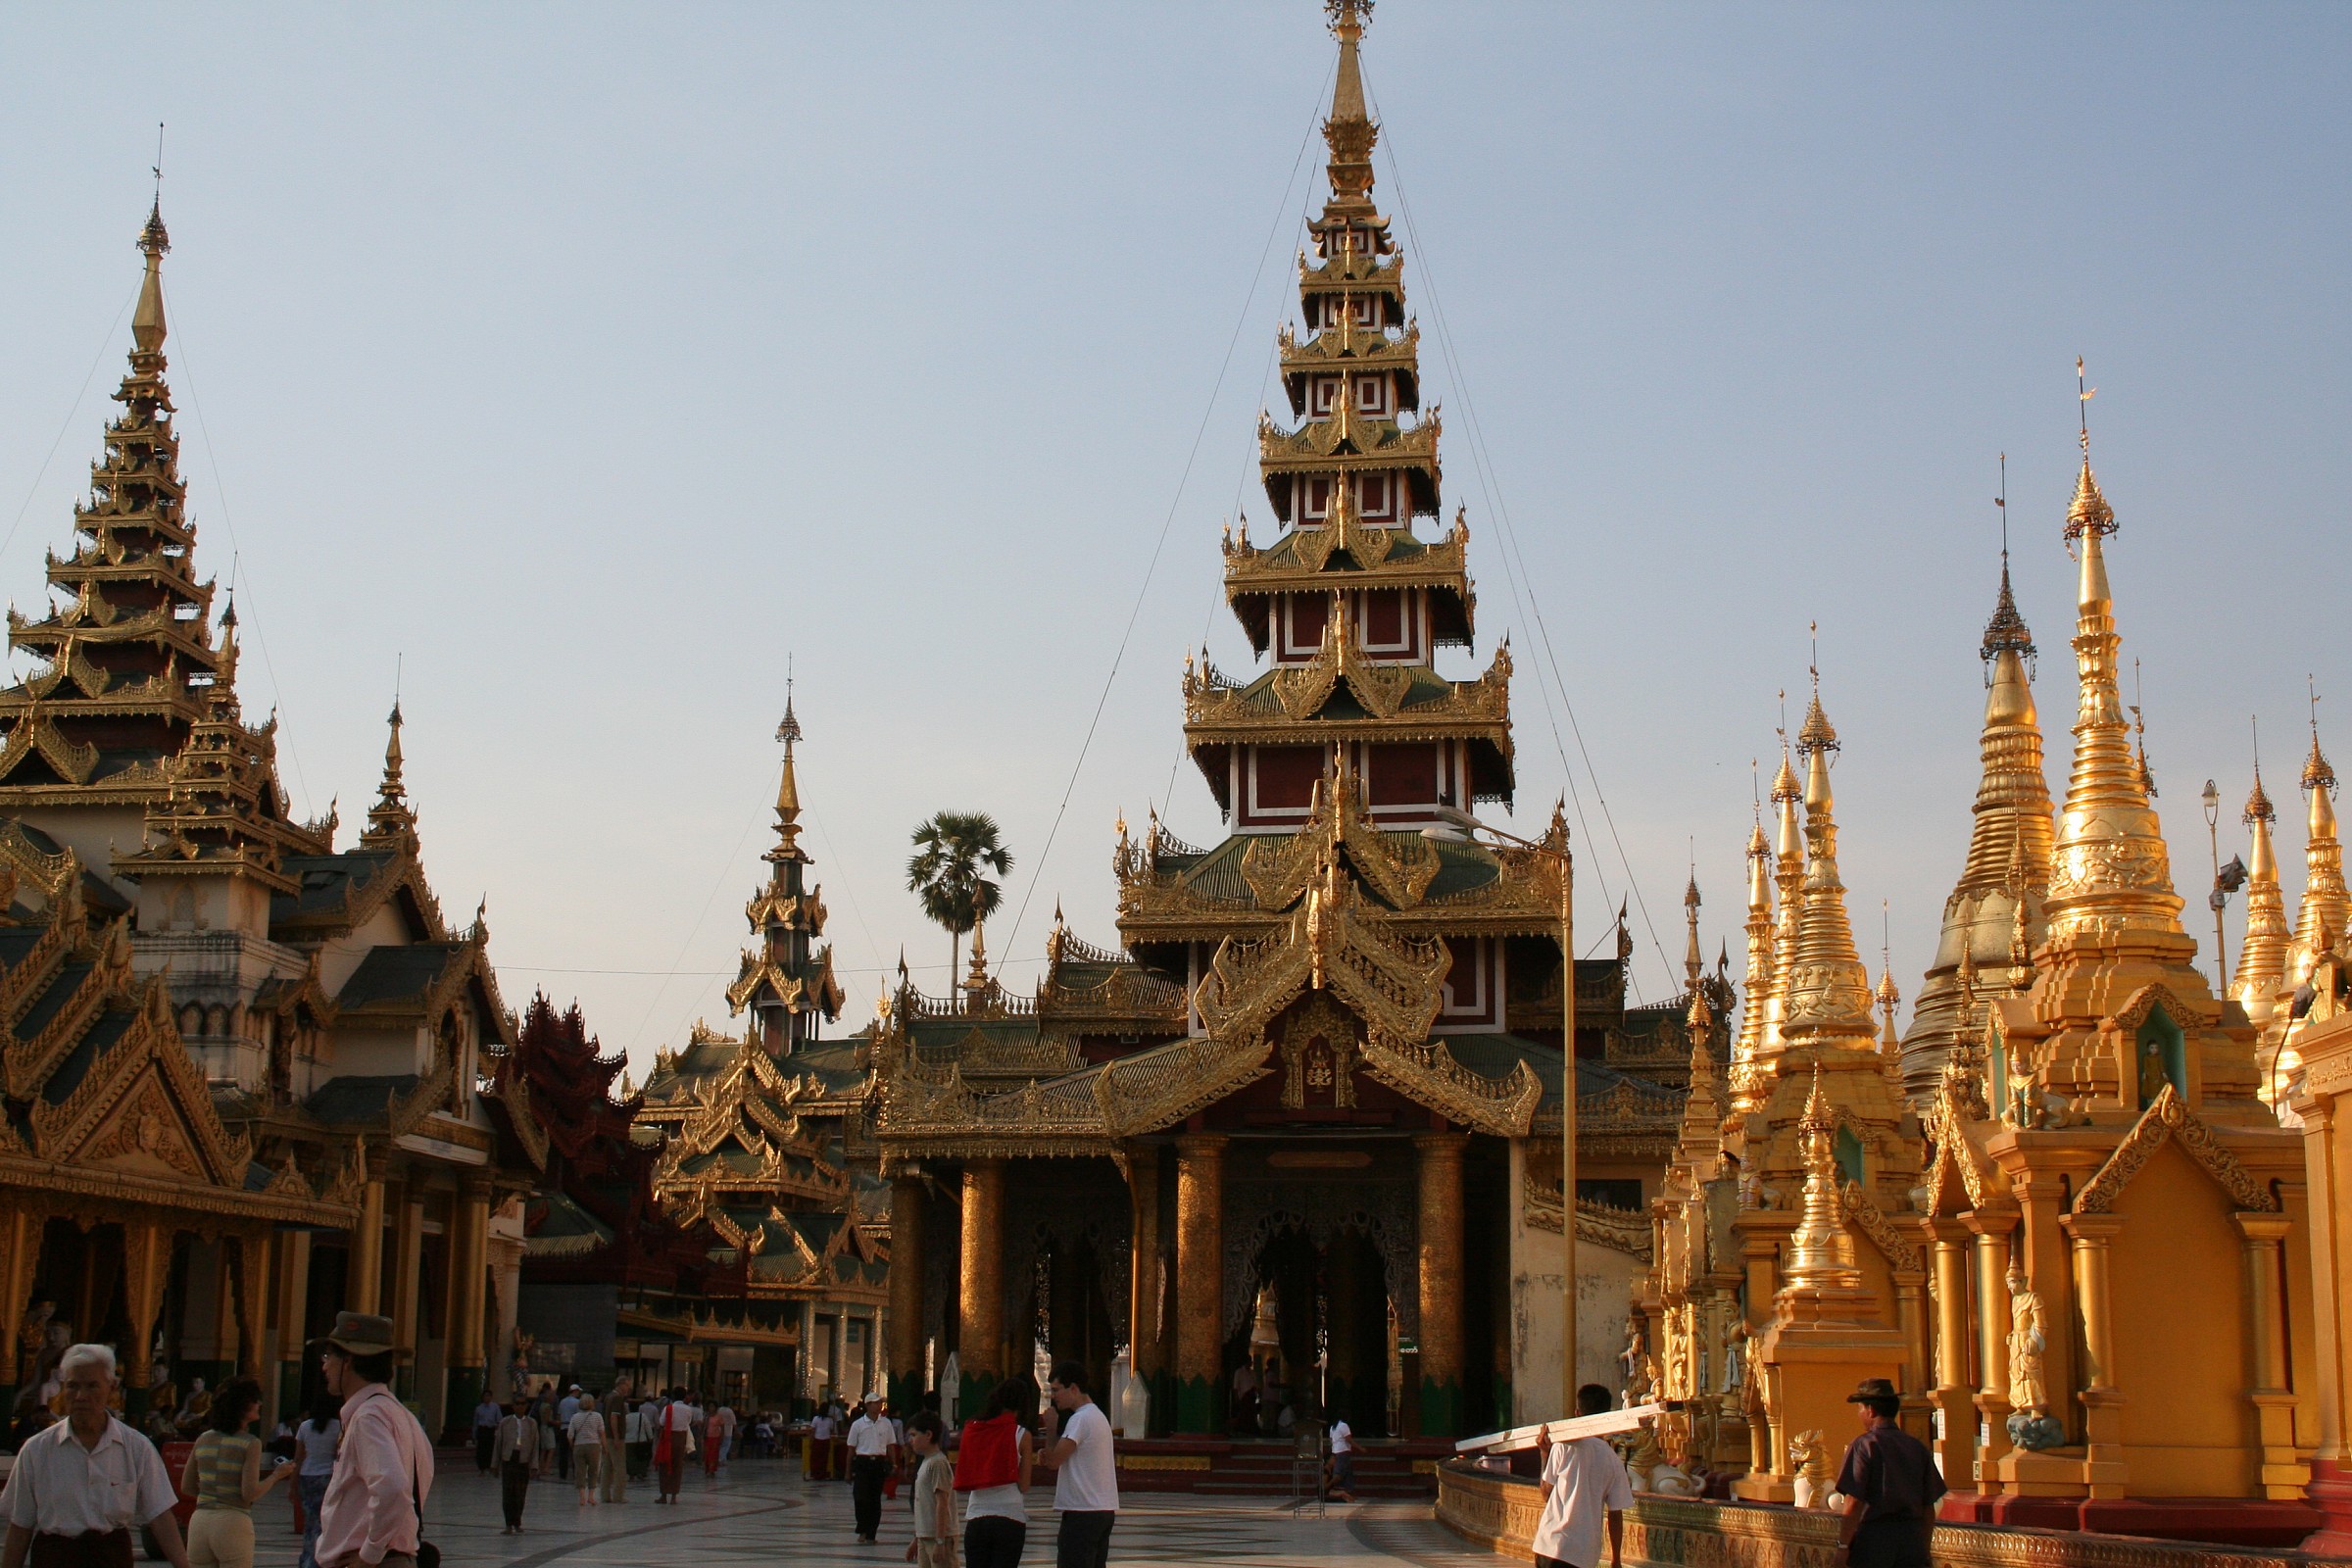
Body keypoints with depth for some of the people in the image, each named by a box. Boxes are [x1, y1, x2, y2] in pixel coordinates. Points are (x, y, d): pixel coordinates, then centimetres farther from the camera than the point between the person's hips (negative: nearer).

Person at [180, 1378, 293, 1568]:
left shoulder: (203, 1440, 9)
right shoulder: (250, 1444, -8)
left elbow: (186, 1487, 13)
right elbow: (250, 1494, -12)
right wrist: (276, 1475, 3)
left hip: (199, 1522, 5)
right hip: (233, 1522, -5)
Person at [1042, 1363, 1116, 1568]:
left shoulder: (1080, 1419, -13)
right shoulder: (1099, 1416, 18)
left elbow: (1054, 1460, -17)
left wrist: (1051, 1428, -3)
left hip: (1082, 1512, -10)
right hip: (1106, 1510, 10)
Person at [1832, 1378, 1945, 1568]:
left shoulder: (1864, 1445, -7)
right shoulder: (1918, 1447, 9)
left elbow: (1854, 1503, -14)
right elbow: (1929, 1507, 11)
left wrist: (1843, 1545, -8)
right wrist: (1924, 1549, 20)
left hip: (1874, 1535, -5)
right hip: (1912, 1537, 5)